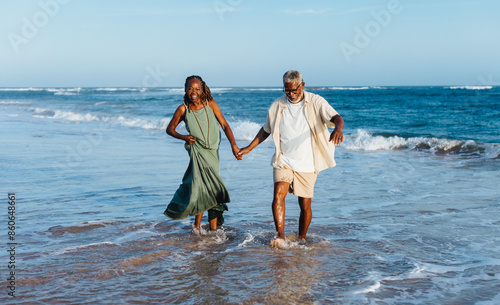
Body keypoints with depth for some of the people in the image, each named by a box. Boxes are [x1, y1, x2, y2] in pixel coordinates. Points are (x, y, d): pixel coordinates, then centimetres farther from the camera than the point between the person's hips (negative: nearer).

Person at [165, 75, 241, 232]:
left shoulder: (211, 104, -5)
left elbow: (224, 125, -7)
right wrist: (183, 137, -13)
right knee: (210, 184, -13)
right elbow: (170, 129, 5)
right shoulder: (183, 109, -8)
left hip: (212, 151, 3)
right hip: (197, 151, -3)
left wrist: (233, 144, -20)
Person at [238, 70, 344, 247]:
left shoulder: (316, 103, -5)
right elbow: (266, 130, 18)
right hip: (283, 161, 1)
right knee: (278, 193, -21)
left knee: (305, 205, 4)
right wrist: (249, 148, 12)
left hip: (307, 164, -1)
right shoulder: (277, 106, 4)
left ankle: (301, 239, 23)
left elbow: (336, 117, -20)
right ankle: (280, 236, -21)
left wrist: (338, 128, -44)